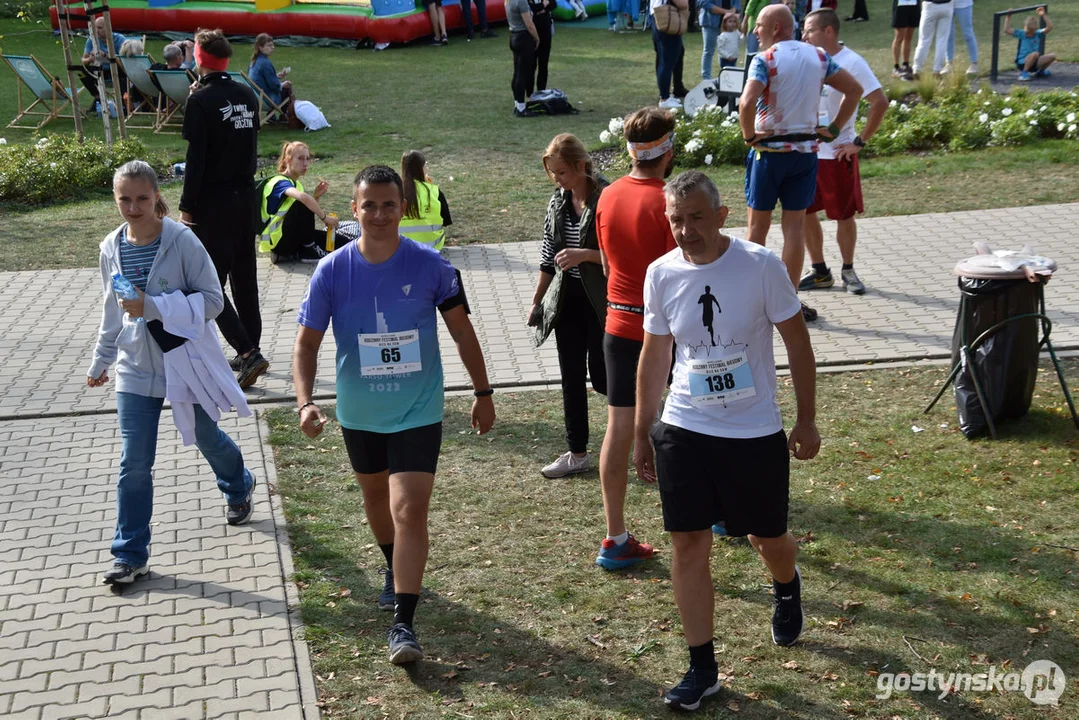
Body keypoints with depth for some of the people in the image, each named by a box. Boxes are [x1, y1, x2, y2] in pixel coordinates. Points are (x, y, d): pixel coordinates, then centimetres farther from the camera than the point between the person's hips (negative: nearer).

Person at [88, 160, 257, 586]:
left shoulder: (182, 241, -17)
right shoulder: (112, 248, -2)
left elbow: (212, 299, -19)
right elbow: (112, 312, 12)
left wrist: (154, 306, -28)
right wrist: (101, 361, 20)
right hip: (136, 369, 3)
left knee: (207, 438, 20)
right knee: (134, 464, 1)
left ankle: (239, 487, 52)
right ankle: (130, 554, 11)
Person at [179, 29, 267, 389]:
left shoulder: (201, 101, -14)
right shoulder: (248, 95, 5)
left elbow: (196, 160, -15)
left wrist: (187, 207, -10)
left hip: (213, 201, -6)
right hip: (246, 195, 7)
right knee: (244, 278, 15)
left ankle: (248, 352, -12)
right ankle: (250, 351, 21)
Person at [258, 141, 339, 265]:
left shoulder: (297, 184, 15)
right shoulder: (280, 182, -16)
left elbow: (306, 218, 7)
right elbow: (303, 198, -39)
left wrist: (316, 196, -5)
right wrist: (325, 218, -32)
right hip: (277, 240, -9)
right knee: (304, 204, -28)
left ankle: (290, 254, 5)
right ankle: (308, 250, -13)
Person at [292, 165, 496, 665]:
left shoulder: (430, 266, -12)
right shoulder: (332, 272, -11)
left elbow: (462, 331, 0)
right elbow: (307, 343, -6)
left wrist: (483, 392, 5)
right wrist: (305, 402, -20)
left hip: (418, 411, -3)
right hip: (359, 412, 3)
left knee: (410, 511, -12)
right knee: (375, 495, 23)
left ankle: (403, 623, -7)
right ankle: (394, 569, 51)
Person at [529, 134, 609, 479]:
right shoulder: (558, 202, 6)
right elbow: (548, 256, 14)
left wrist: (585, 255, -24)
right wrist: (536, 301, 15)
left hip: (600, 299, -6)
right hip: (567, 298, 6)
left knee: (600, 374, -2)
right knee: (571, 376, 9)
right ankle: (577, 453, 19)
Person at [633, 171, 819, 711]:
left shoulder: (760, 265, -13)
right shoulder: (661, 274, -3)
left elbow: (797, 343, -4)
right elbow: (654, 358, 7)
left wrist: (806, 420, -2)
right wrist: (643, 434, 11)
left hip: (756, 433, -2)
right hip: (683, 430, 2)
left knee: (767, 538, 13)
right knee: (688, 545, 0)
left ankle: (787, 588, 50)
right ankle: (702, 667, 13)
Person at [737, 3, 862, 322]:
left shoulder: (765, 59, -12)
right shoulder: (818, 56, 5)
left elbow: (747, 103, -26)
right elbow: (854, 89, 7)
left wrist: (748, 136, -12)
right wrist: (834, 129, 8)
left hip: (769, 149, -4)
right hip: (805, 149, 4)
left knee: (758, 224, 8)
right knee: (794, 225, 8)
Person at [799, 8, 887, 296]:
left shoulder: (851, 63, -13)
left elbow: (880, 103, -16)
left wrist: (859, 142, -16)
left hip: (837, 154, -5)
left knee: (844, 215, 6)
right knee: (804, 212, 8)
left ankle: (848, 271, 23)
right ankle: (820, 272, 21)